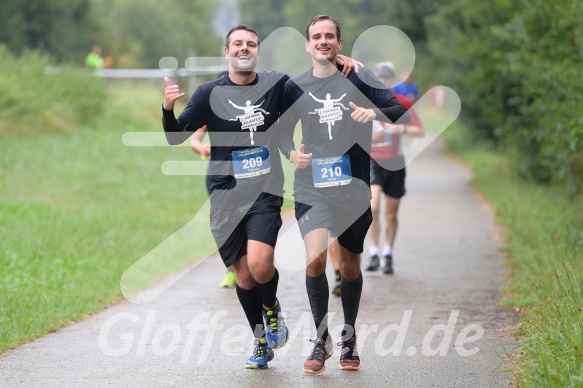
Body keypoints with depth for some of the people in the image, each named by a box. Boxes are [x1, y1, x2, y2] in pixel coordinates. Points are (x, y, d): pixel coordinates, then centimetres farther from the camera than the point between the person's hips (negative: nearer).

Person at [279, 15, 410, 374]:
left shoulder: (358, 78, -1)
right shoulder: (296, 86, 4)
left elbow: (402, 107, -2)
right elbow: (285, 129, 14)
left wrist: (375, 113, -22)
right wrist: (291, 151, -7)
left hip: (354, 187, 0)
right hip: (312, 187, 0)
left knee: (350, 265, 10)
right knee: (315, 259, -17)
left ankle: (349, 340, 29)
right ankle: (322, 340, -1)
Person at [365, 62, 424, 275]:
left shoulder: (402, 103, 0)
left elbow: (420, 131, 0)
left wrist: (402, 129, -19)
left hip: (395, 162, 2)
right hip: (372, 161, -2)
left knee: (391, 213, 7)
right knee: (373, 207, -19)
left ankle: (388, 256, 21)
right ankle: (373, 255, -14)